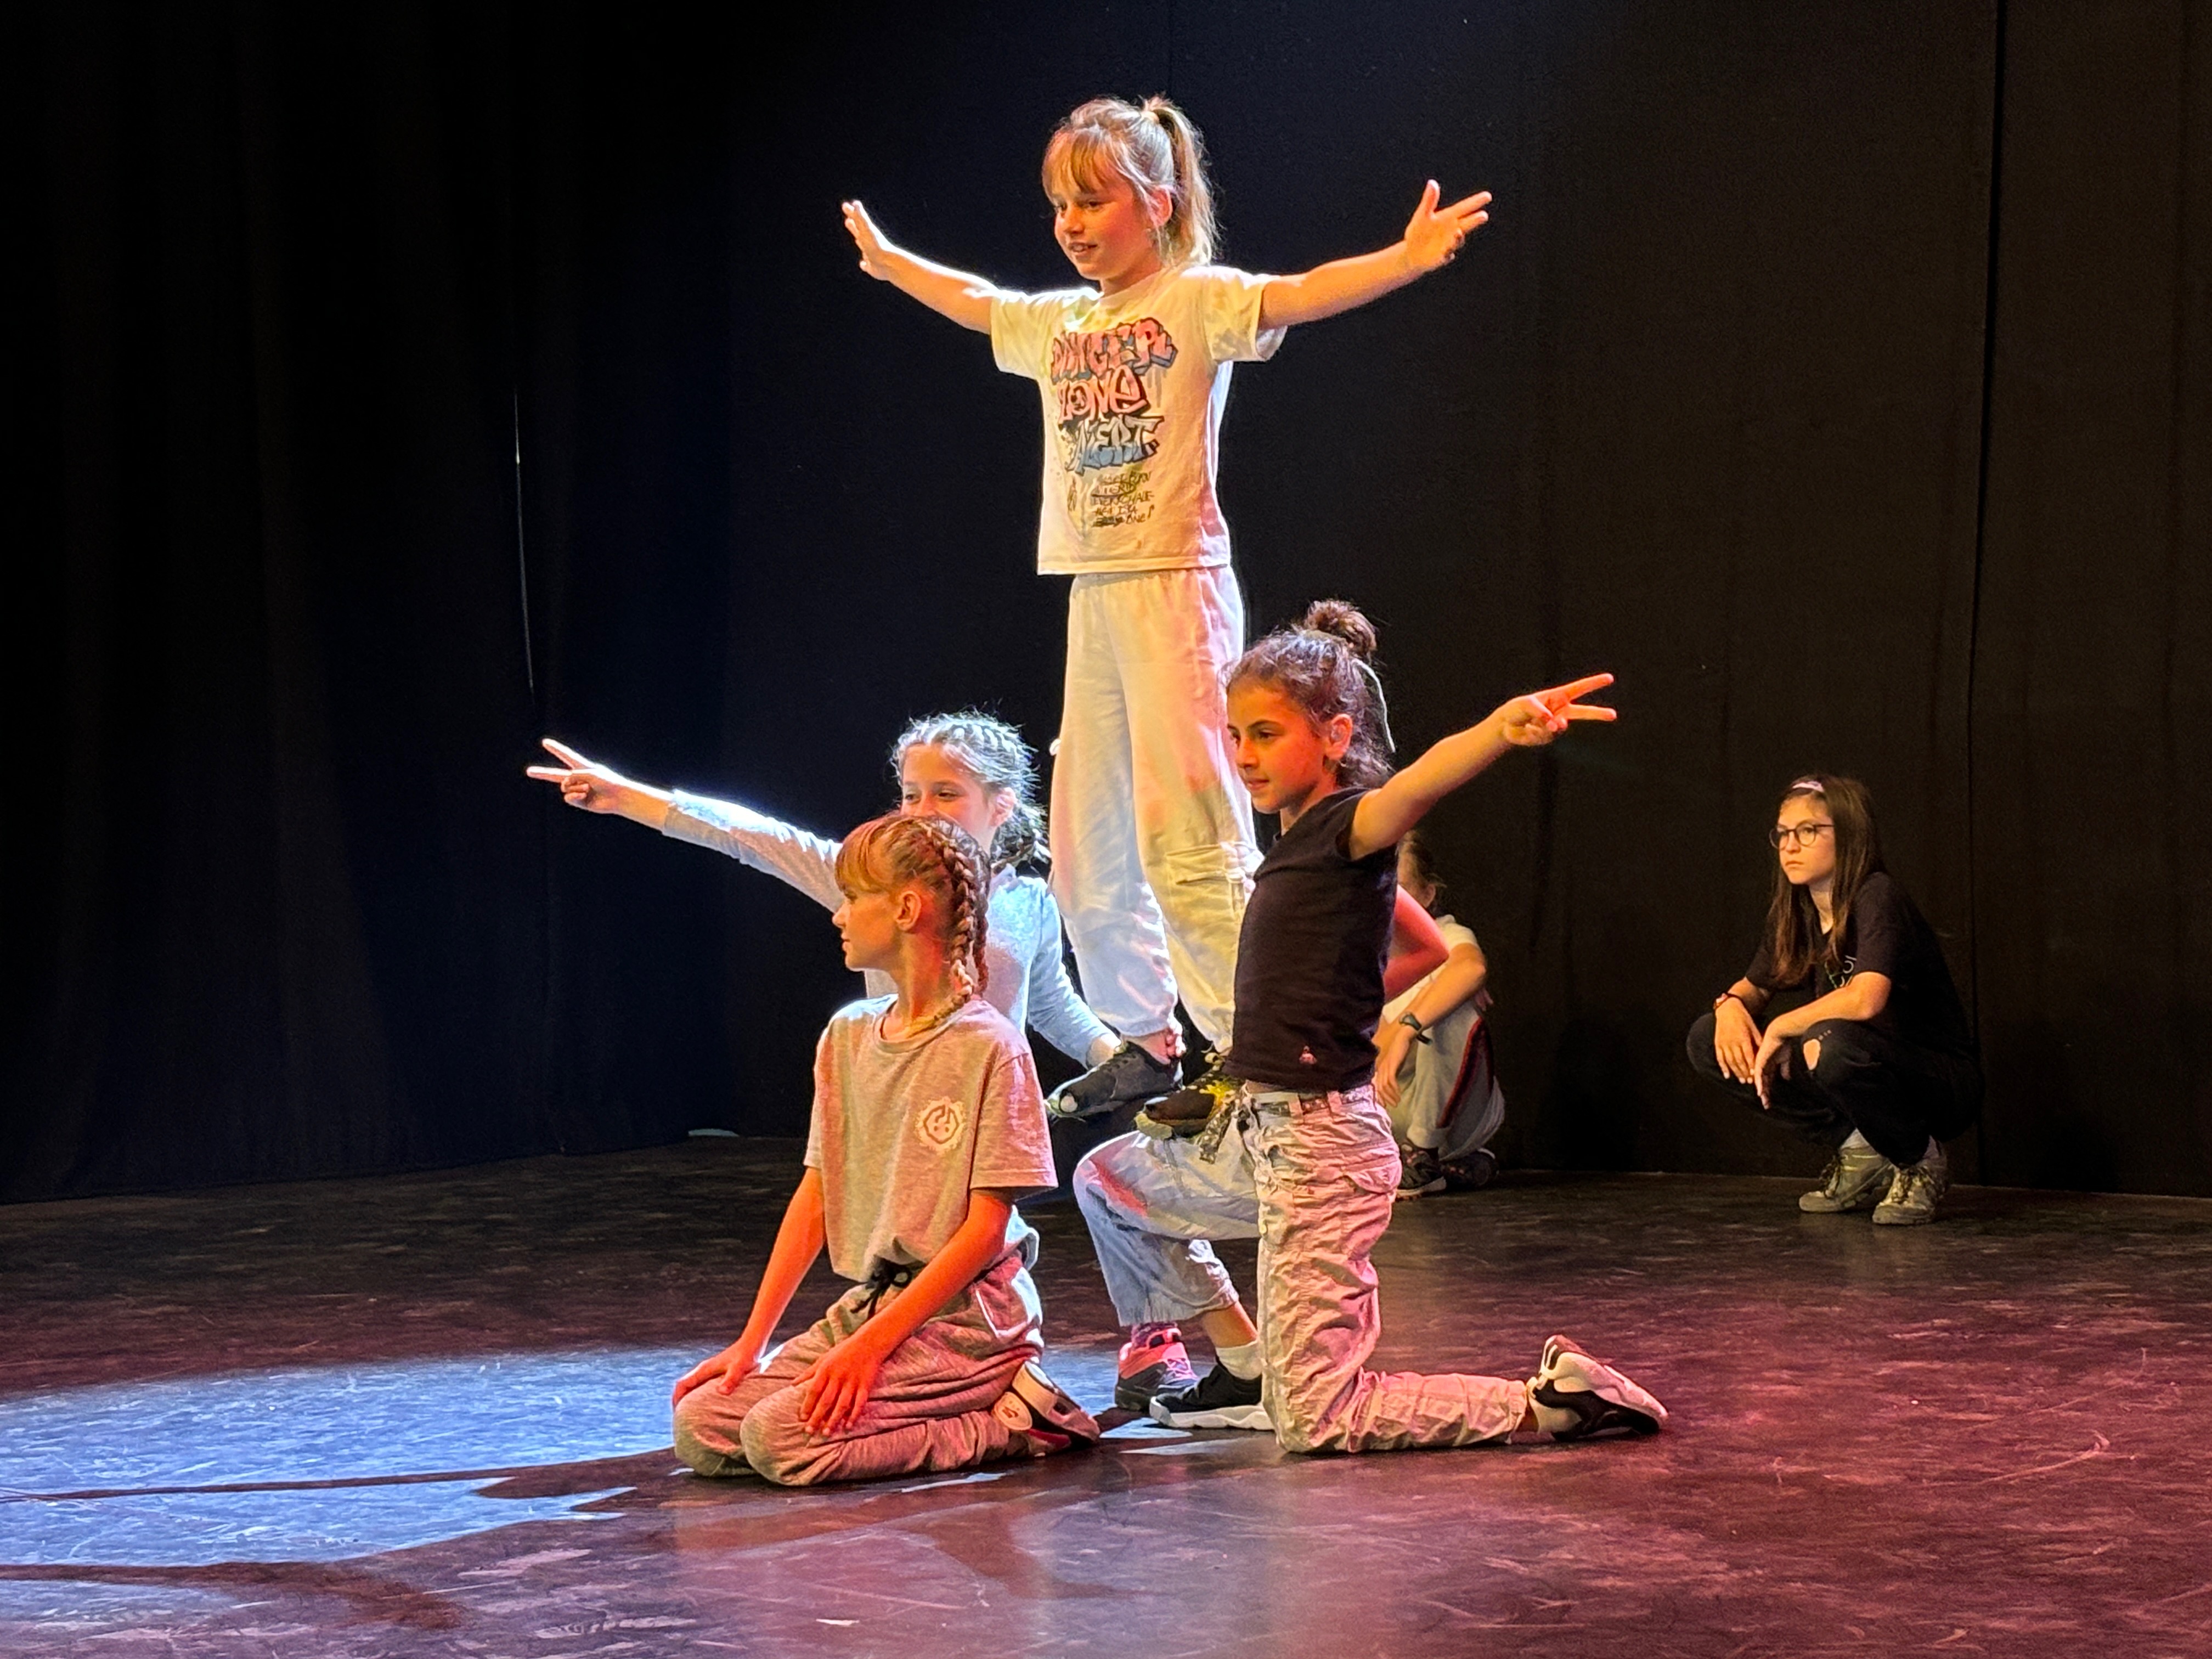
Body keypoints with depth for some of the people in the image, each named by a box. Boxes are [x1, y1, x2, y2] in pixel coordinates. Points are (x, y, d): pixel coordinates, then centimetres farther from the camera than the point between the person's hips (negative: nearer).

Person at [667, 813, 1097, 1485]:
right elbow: (815, 1198, 11)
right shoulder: (848, 1037, 10)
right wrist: (752, 1341, 4)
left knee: (782, 1437, -26)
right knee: (701, 1427, -7)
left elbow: (987, 1226, -14)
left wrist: (873, 1343, -19)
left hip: (966, 1319, -8)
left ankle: (1009, 1421, -8)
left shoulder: (990, 1048, -12)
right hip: (867, 1304, 8)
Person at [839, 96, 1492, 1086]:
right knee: (1086, 849, 12)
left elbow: (1298, 297, -20)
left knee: (1184, 841, -15)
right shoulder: (1058, 323, 16)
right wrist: (890, 261, 50)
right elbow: (972, 302, 35)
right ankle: (1144, 1044, 28)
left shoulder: (1197, 300, -4)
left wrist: (1409, 258, -36)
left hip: (1175, 586, -7)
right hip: (1093, 596, 7)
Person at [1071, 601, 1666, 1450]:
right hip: (1256, 1131, 10)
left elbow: (1413, 787, -39)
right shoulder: (1297, 841, 11)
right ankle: (1247, 1364, 31)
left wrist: (1506, 728, -61)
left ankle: (1551, 1401, -1)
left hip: (1322, 1147, -10)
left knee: (1312, 1424, -8)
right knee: (1106, 1180, 31)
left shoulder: (1348, 829, -15)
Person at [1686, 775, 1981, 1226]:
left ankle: (1921, 1161, -9)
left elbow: (1866, 999, -36)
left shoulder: (1877, 897, -20)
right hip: (1866, 1069, 8)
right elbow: (1754, 987, 17)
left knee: (1832, 1044, -39)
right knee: (1708, 1040, -4)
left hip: (1942, 1082, -8)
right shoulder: (1794, 913, 3)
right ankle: (1857, 1153, 2)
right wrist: (1731, 1005, -8)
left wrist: (1780, 1029, -22)